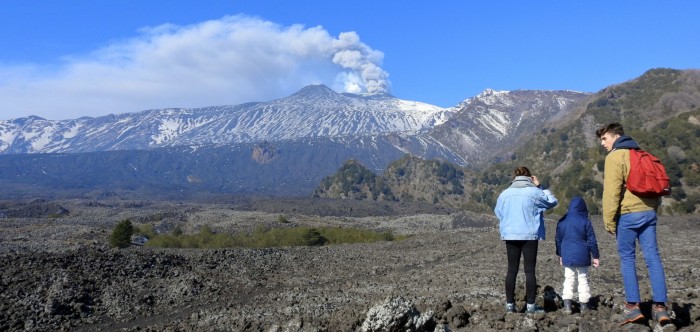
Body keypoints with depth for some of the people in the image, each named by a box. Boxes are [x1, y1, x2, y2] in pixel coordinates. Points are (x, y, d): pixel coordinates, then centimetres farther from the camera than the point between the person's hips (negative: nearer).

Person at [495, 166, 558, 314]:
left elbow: (498, 212, 12)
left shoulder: (505, 193, 2)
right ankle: (531, 306, 5)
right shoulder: (534, 192, -6)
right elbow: (552, 202, 9)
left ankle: (510, 304, 10)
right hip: (529, 236, -3)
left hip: (510, 236, 3)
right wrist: (540, 186, 11)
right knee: (530, 271, 4)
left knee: (512, 270, 8)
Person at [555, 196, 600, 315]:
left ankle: (567, 305, -2)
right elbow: (592, 241, -3)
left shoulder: (562, 221, 5)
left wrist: (560, 255, 24)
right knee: (583, 280, 8)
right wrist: (596, 256, 5)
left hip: (567, 256, 2)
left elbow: (558, 239, 12)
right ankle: (584, 306, 12)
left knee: (568, 280, 6)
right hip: (582, 256, -2)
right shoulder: (585, 221, -5)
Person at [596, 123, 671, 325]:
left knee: (627, 259, 2)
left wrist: (609, 221, -9)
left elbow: (612, 192, -13)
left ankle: (633, 306, 3)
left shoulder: (615, 157, -6)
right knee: (653, 258, 4)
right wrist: (653, 208, 21)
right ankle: (660, 306, 4)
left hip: (628, 214, -7)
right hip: (649, 212, 7)